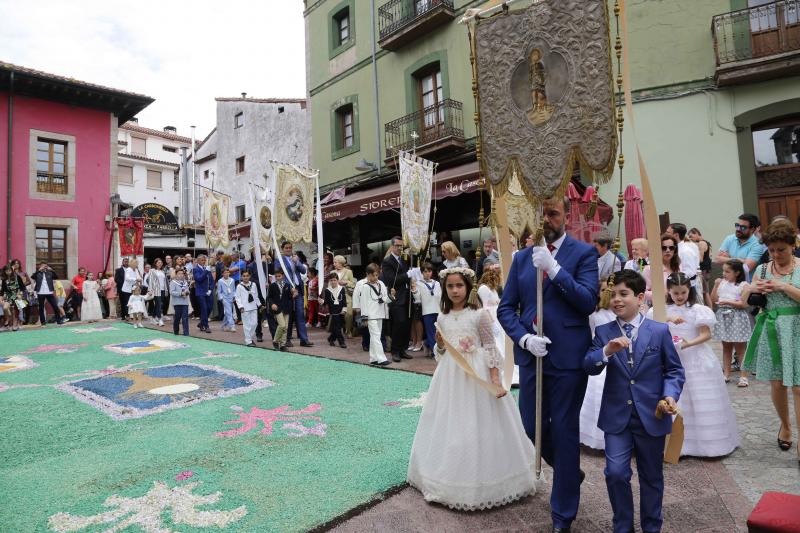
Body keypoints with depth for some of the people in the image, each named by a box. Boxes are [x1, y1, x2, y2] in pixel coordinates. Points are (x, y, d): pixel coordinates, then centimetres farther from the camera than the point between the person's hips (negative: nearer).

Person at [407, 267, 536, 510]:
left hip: (477, 377, -4)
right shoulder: (442, 318, 6)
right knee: (450, 425, 12)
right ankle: (450, 480, 31)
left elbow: (491, 349, -7)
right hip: (450, 377, 5)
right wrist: (440, 345, -7)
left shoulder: (479, 314, -8)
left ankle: (480, 483, 23)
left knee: (477, 427, 3)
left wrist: (496, 380, -13)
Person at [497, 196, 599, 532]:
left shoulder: (584, 253, -4)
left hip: (568, 356, -4)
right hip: (530, 355, 5)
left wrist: (553, 268, -23)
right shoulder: (522, 258, 8)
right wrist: (524, 338, -10)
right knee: (533, 427, 14)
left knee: (564, 432, 6)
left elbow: (589, 301, -17)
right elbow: (505, 308, 6)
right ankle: (570, 472, 45)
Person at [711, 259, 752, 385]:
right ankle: (726, 374, 20)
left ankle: (743, 376, 11)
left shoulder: (743, 285, -8)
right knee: (726, 347, 12)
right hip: (723, 316, 5)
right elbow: (713, 299, 5)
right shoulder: (722, 283, 7)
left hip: (737, 318, -5)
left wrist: (727, 302, -17)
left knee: (740, 348, 3)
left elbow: (744, 304, -15)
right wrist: (716, 285, -2)